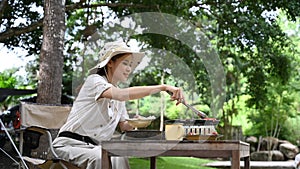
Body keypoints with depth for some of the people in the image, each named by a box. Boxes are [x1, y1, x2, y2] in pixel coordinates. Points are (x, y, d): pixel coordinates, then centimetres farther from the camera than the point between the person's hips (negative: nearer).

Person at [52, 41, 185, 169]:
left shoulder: (118, 95, 14)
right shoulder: (94, 80, -11)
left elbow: (123, 125, 16)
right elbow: (121, 95, -31)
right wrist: (163, 87, -37)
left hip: (95, 147, 7)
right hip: (72, 144, -7)